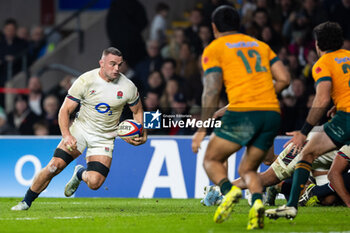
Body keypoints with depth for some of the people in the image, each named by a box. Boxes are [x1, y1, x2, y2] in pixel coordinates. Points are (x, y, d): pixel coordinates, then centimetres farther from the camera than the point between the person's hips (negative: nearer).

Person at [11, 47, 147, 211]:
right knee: (55, 165, -17)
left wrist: (142, 135, -6)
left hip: (104, 138, 1)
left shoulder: (128, 87, -8)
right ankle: (26, 201, 2)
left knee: (95, 182, -16)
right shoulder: (85, 81, -13)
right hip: (80, 129, -1)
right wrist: (66, 135, -25)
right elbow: (65, 110, -9)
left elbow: (138, 111, 10)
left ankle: (80, 174, 22)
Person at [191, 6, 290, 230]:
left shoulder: (214, 49, 8)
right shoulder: (261, 45, 23)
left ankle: (229, 190, -16)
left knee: (212, 160, 15)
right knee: (247, 169, 18)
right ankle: (257, 202, -13)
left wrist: (202, 129, 0)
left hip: (242, 112, -5)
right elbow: (284, 79, 13)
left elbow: (212, 90, -2)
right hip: (272, 113, 5)